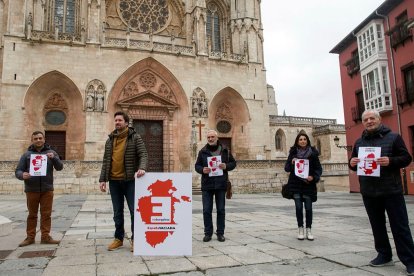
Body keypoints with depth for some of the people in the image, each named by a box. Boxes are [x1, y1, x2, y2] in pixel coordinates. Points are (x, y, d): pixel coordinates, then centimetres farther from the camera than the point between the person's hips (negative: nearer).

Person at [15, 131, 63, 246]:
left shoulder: (51, 152, 7)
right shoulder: (27, 154, 7)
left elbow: (60, 167, -2)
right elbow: (18, 171, 4)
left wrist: (54, 158, -21)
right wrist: (22, 175, -19)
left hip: (47, 189, 0)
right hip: (31, 190, 0)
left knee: (46, 214, 4)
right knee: (32, 214, 9)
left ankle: (45, 236, 12)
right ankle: (30, 237, 19)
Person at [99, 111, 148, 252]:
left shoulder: (135, 137, -1)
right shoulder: (110, 140, 11)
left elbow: (143, 154, -9)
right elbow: (106, 161, 12)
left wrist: (142, 168, -28)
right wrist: (102, 179, 5)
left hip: (130, 180, -4)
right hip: (114, 181, 4)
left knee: (134, 210, 2)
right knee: (117, 212, 13)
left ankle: (135, 239, 14)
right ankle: (118, 238, 25)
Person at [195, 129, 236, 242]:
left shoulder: (225, 150, 5)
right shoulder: (202, 151, 5)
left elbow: (233, 163, 9)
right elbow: (197, 165, 7)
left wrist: (226, 166, -12)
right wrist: (202, 170, -14)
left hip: (221, 185, 0)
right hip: (207, 184, 0)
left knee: (221, 210, 7)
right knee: (207, 210, 3)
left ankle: (220, 233, 19)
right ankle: (208, 233, 15)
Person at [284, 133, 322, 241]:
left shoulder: (313, 153, 1)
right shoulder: (293, 153, 3)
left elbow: (318, 168, 3)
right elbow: (286, 168, 5)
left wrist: (313, 177, -14)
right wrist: (291, 163, -15)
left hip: (308, 184, 0)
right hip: (296, 184, 1)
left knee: (308, 207, 2)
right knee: (299, 207, 3)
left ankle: (309, 230, 17)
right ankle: (300, 229, 17)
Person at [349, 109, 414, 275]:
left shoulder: (393, 137, -1)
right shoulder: (359, 142, 12)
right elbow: (353, 163, 18)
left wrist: (390, 161, -23)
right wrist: (352, 163, -6)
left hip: (391, 190, -4)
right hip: (369, 192, 5)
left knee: (400, 226, 0)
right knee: (377, 226, 12)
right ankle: (384, 255, 25)